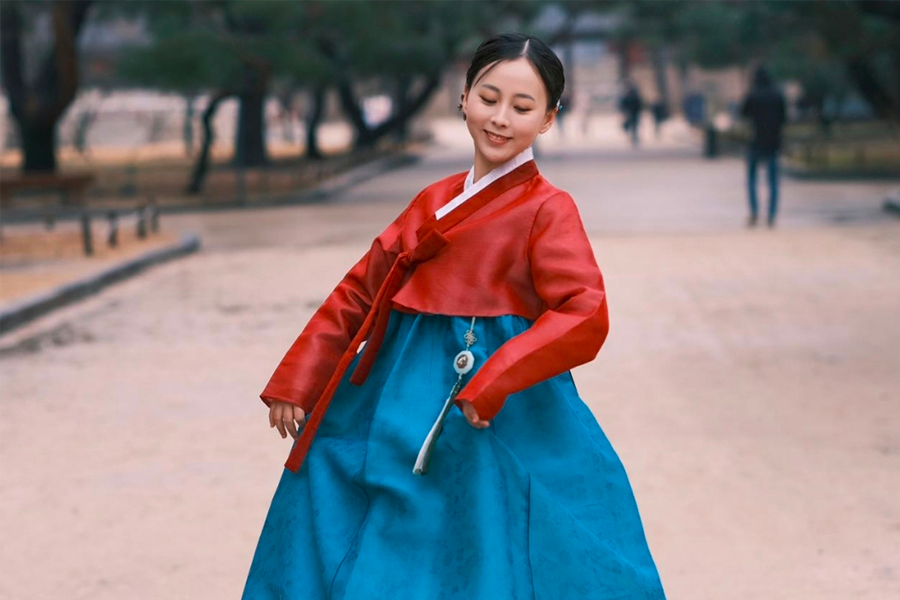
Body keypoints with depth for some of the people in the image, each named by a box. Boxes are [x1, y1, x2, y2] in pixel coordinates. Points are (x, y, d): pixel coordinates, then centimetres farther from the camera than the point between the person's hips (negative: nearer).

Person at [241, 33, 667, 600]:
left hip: (495, 429, -6)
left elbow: (585, 316, -19)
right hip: (401, 408, 6)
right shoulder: (434, 201, 12)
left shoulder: (548, 209, -7)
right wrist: (295, 383, 11)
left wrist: (492, 384, -27)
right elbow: (360, 291, 15)